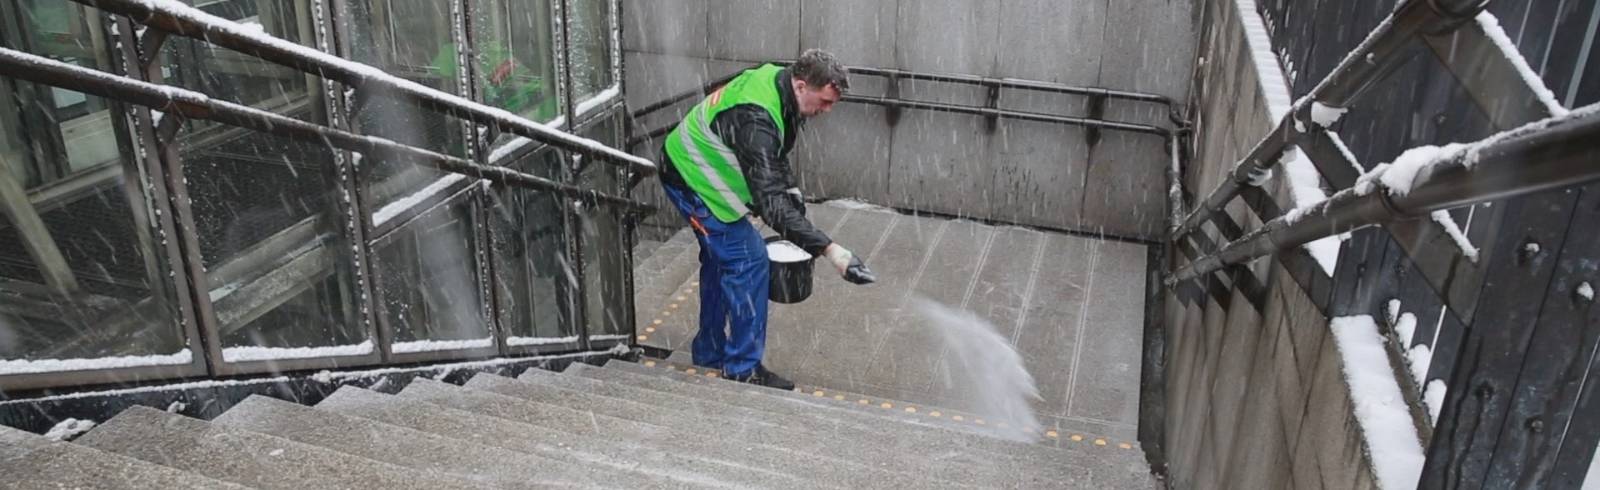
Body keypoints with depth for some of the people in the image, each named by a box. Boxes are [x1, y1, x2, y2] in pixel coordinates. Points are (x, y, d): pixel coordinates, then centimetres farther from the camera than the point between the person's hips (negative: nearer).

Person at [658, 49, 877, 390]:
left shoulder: (777, 82, -7)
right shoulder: (756, 119, -36)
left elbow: (775, 150, 13)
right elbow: (770, 203, -42)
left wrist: (790, 187, -1)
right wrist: (829, 249, -45)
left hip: (696, 168, 10)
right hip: (691, 178, -10)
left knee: (720, 259, 18)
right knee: (748, 260, -10)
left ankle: (710, 355, 33)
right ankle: (743, 370, 0)